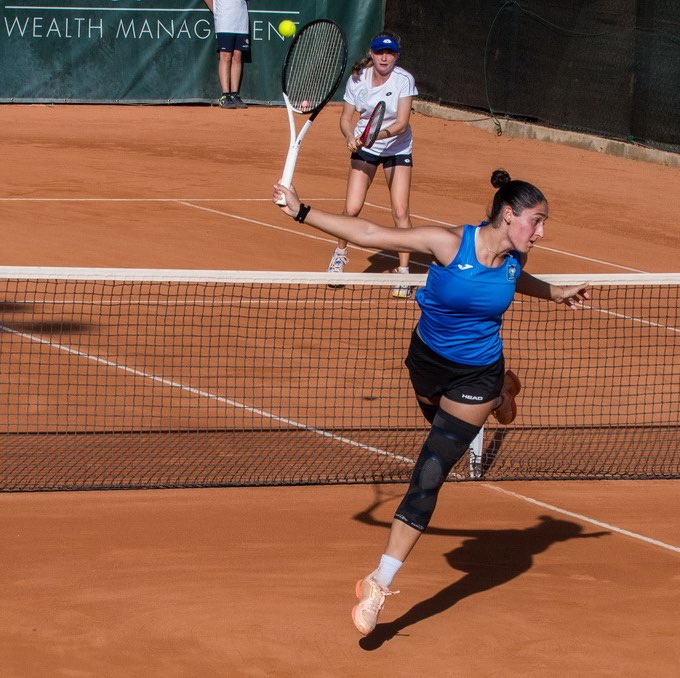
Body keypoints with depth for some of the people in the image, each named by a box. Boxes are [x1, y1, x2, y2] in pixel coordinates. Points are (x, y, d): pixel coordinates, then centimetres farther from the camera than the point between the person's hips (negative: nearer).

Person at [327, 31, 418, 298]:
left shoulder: (404, 80, -18)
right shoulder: (357, 79, -11)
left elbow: (401, 124, -22)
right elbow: (346, 118, -3)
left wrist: (380, 134, -39)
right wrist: (351, 137, -24)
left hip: (398, 148, -1)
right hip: (364, 147, 1)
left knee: (400, 211, -12)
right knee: (352, 208, -9)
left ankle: (403, 271, 0)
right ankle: (340, 253, 20)